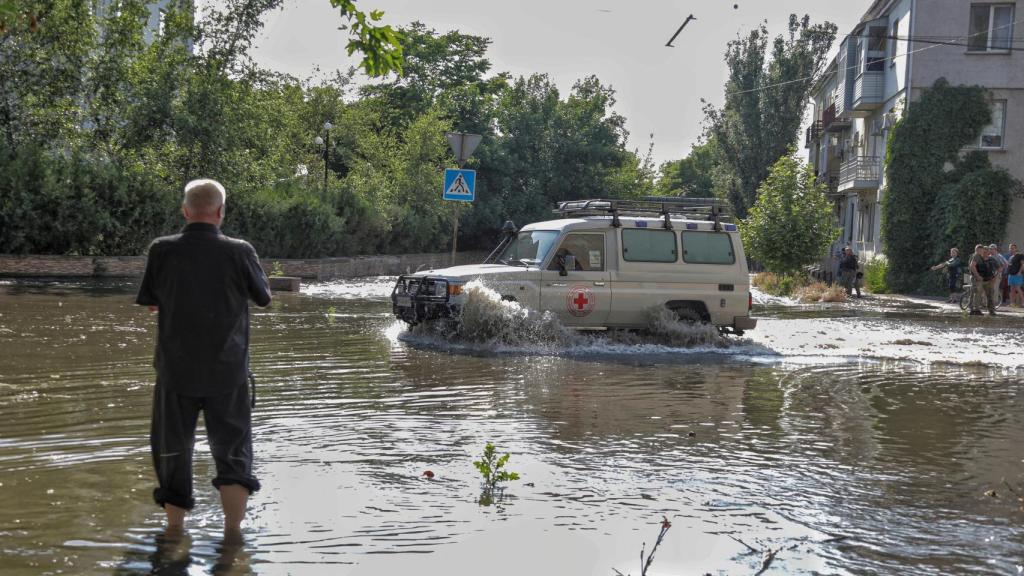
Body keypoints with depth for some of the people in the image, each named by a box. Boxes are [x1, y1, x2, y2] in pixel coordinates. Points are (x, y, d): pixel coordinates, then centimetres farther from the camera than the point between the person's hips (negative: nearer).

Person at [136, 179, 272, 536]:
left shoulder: (162, 251, -8)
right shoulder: (239, 252, -11)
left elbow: (149, 302, 4)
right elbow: (263, 297, 4)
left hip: (176, 370, 1)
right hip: (228, 372, -1)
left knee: (173, 450, 14)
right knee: (233, 452, 9)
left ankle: (174, 532, 22)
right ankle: (233, 534, 4)